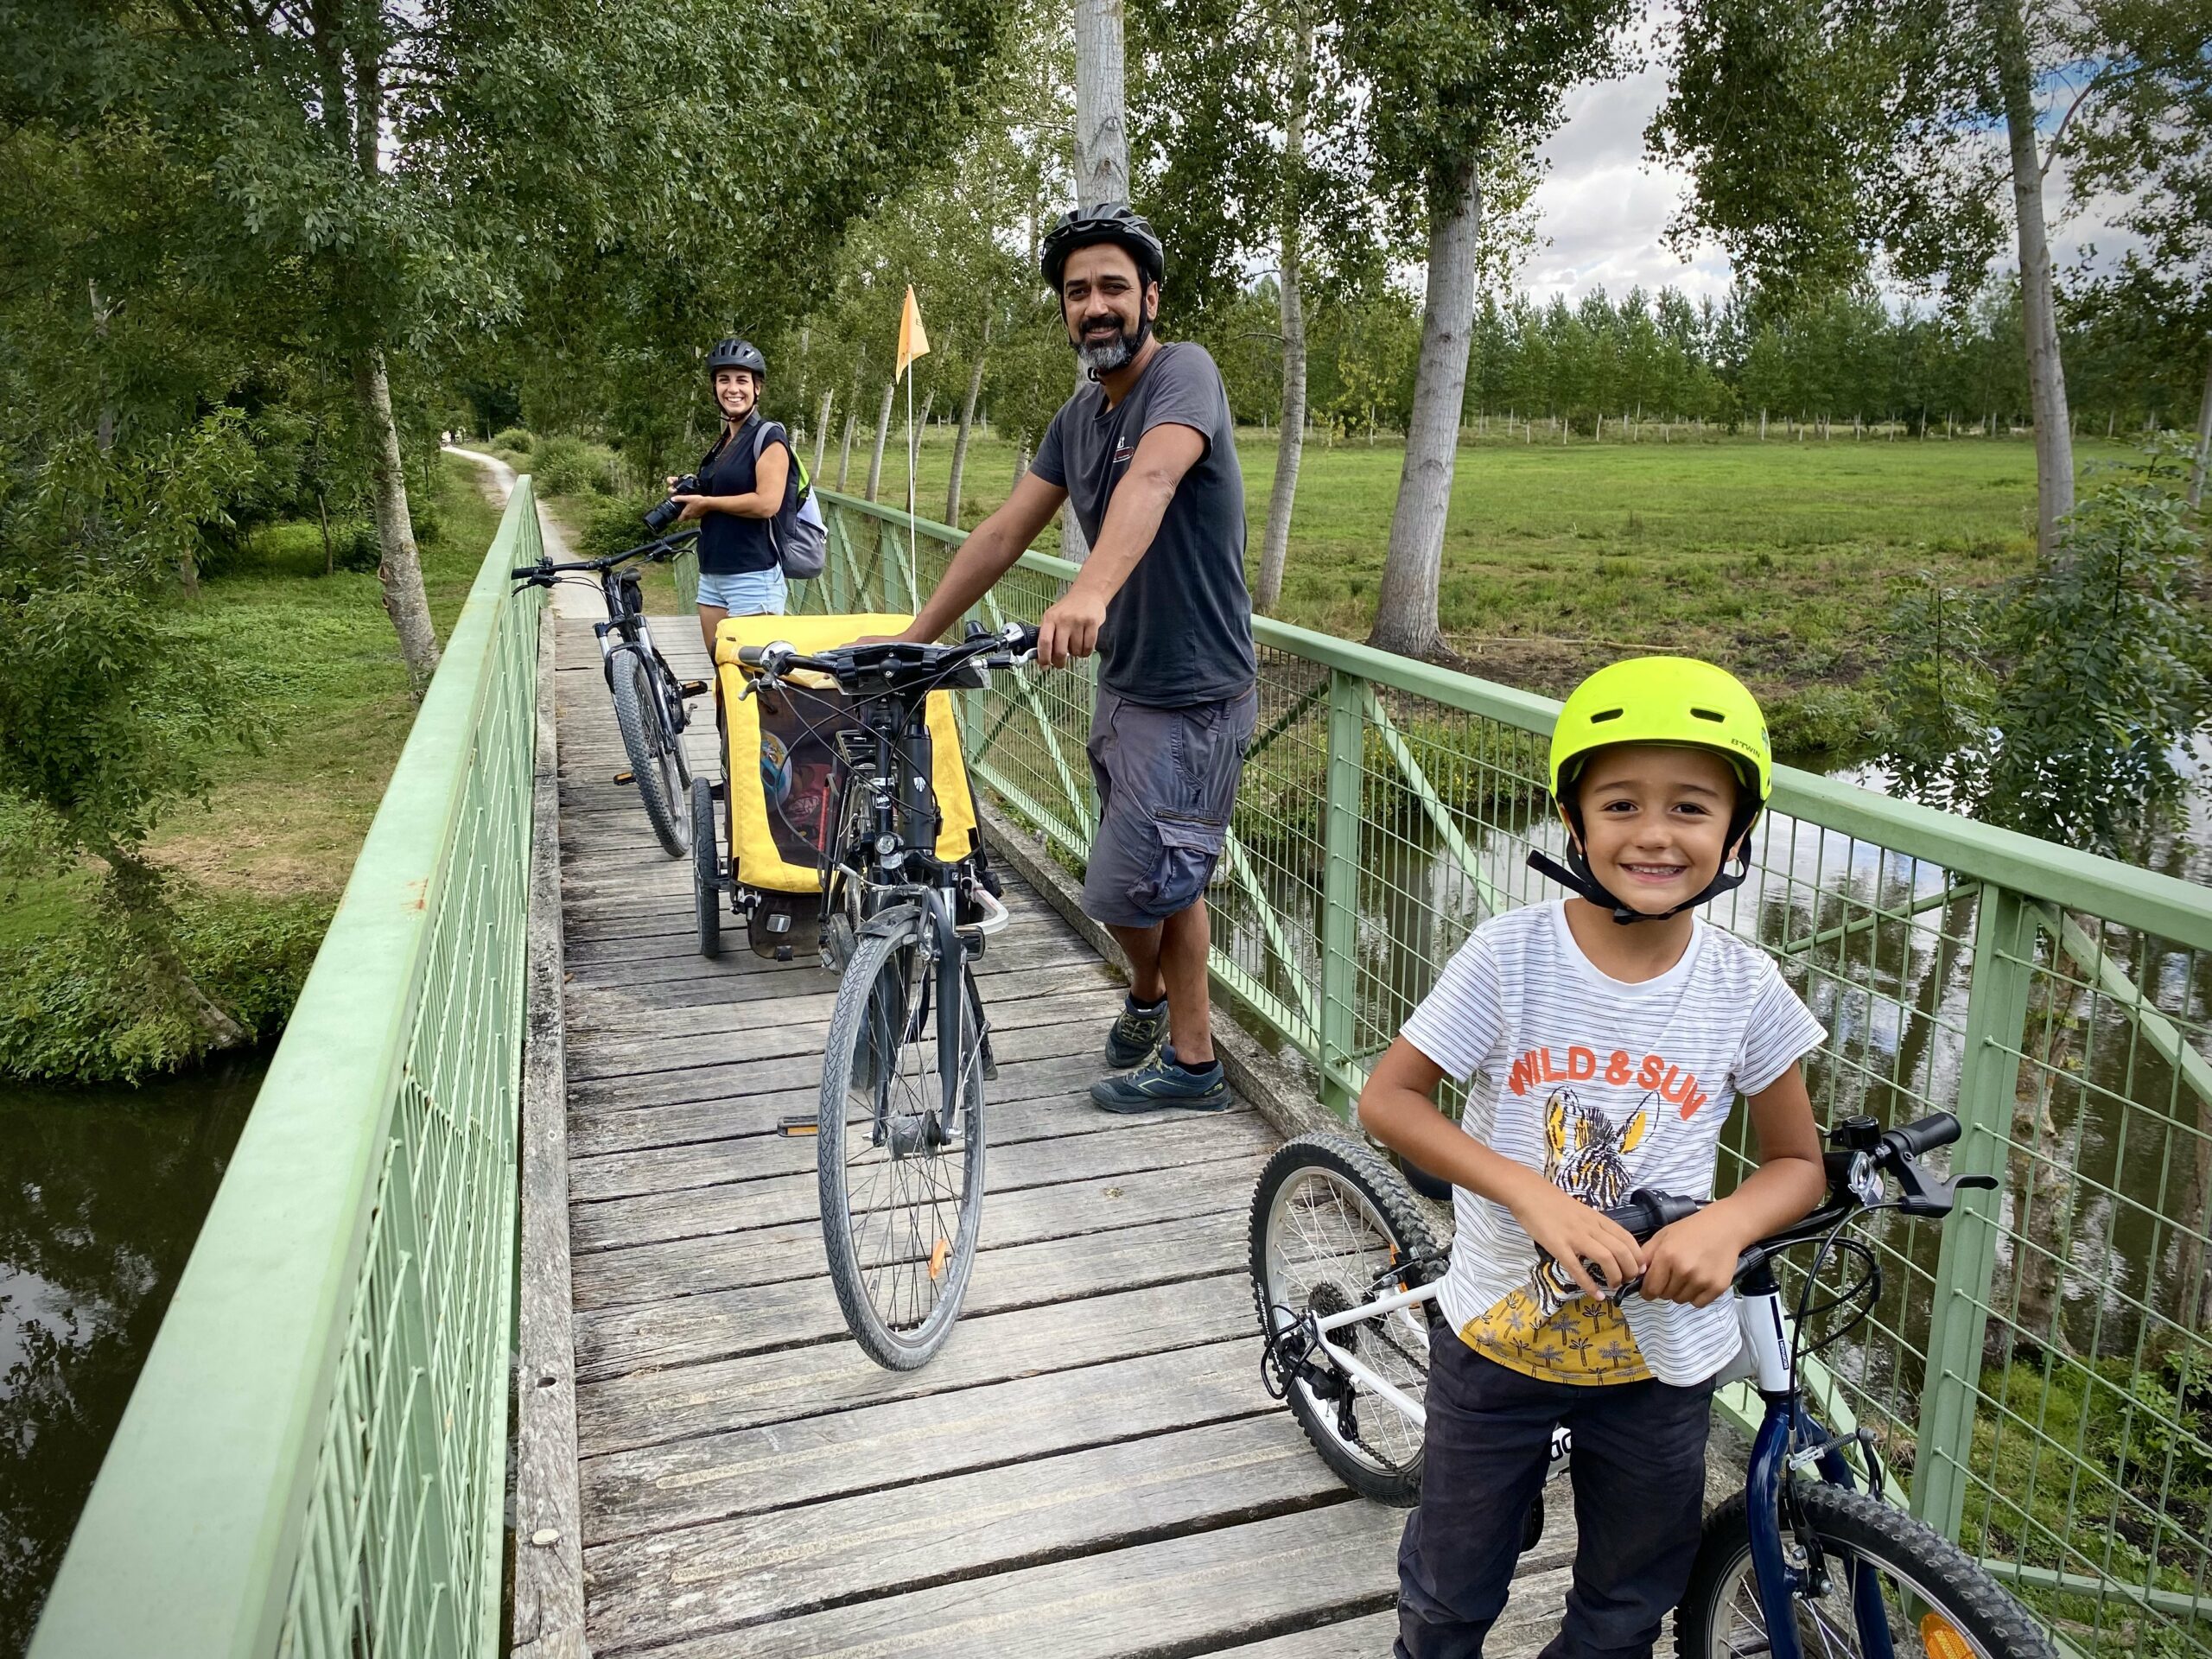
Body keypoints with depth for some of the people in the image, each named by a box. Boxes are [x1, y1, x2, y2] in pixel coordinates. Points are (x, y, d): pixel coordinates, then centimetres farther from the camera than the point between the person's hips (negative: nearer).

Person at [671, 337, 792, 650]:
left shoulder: (769, 436, -7)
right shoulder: (722, 443, 17)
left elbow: (767, 503, -21)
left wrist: (707, 502, -11)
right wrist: (687, 494, 6)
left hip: (754, 577, -9)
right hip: (712, 576, 9)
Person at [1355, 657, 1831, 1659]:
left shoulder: (1744, 990, -12)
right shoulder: (1512, 954, -18)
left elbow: (1799, 1162, 0)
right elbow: (1387, 1098, -15)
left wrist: (1726, 1227, -22)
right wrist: (1537, 1196, -27)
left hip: (1660, 1359, 2)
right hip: (1498, 1337, -1)